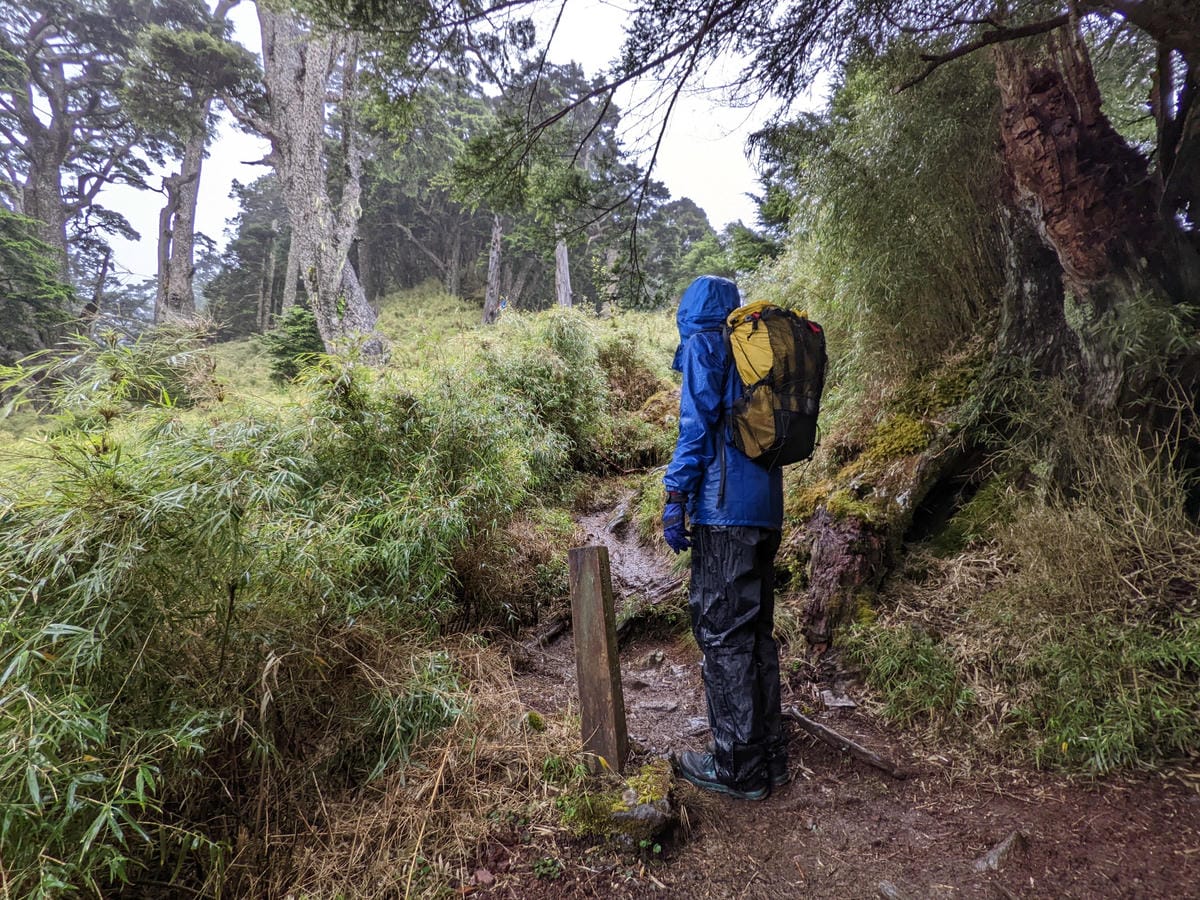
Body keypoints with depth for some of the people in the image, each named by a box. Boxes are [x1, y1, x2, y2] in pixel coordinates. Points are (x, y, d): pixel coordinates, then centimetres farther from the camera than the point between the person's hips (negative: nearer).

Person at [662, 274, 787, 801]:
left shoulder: (703, 343, -1)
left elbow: (697, 425, -12)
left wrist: (675, 500, -11)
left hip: (723, 510, -8)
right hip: (767, 509, 8)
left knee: (723, 635, -1)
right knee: (757, 631, 15)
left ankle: (738, 769, 7)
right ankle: (768, 757, 25)